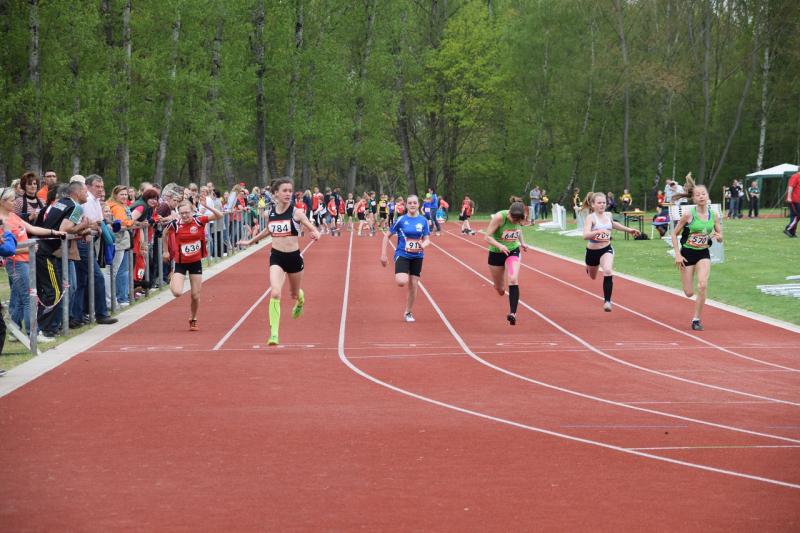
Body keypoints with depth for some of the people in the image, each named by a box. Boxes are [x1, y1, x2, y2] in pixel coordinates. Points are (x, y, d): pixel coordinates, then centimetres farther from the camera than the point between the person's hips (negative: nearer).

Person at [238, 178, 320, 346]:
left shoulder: (296, 212, -10)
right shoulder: (271, 213, 1)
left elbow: (314, 230, -11)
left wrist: (315, 235, -35)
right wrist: (250, 241, 33)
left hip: (294, 257, -1)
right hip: (276, 257, 1)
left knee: (294, 294, 20)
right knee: (275, 293, -19)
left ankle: (300, 300, 61)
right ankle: (273, 334, -19)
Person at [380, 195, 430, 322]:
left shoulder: (423, 221, 1)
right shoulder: (401, 220, -6)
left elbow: (427, 239, 4)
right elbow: (387, 236, -1)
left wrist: (424, 245, -20)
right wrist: (383, 255, -6)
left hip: (417, 257, 3)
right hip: (402, 255, -3)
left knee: (413, 286, 5)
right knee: (402, 282, -25)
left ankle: (408, 313, 23)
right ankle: (399, 276, 13)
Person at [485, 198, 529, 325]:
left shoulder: (519, 218, -12)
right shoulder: (499, 217, -26)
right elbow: (488, 237, -24)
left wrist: (522, 242, 9)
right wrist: (499, 246, -39)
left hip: (513, 251, 2)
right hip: (496, 253, -2)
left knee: (513, 280, -24)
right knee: (500, 289, 12)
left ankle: (512, 313, -26)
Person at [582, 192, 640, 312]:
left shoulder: (608, 215, -3)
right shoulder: (591, 218, -21)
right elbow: (585, 235, -37)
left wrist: (629, 229, 26)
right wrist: (598, 232, -55)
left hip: (606, 249, 2)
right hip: (592, 251, -2)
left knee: (608, 272, -27)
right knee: (593, 277, 22)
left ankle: (607, 301, -22)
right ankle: (588, 267, 62)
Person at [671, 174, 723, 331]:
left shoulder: (713, 216, -3)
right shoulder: (688, 214, -14)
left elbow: (720, 238, 7)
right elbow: (674, 234, -6)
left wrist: (717, 236, -18)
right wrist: (677, 255, -13)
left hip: (703, 254, 2)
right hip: (687, 253, -2)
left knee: (703, 286, -20)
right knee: (689, 293, 2)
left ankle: (696, 319, -7)